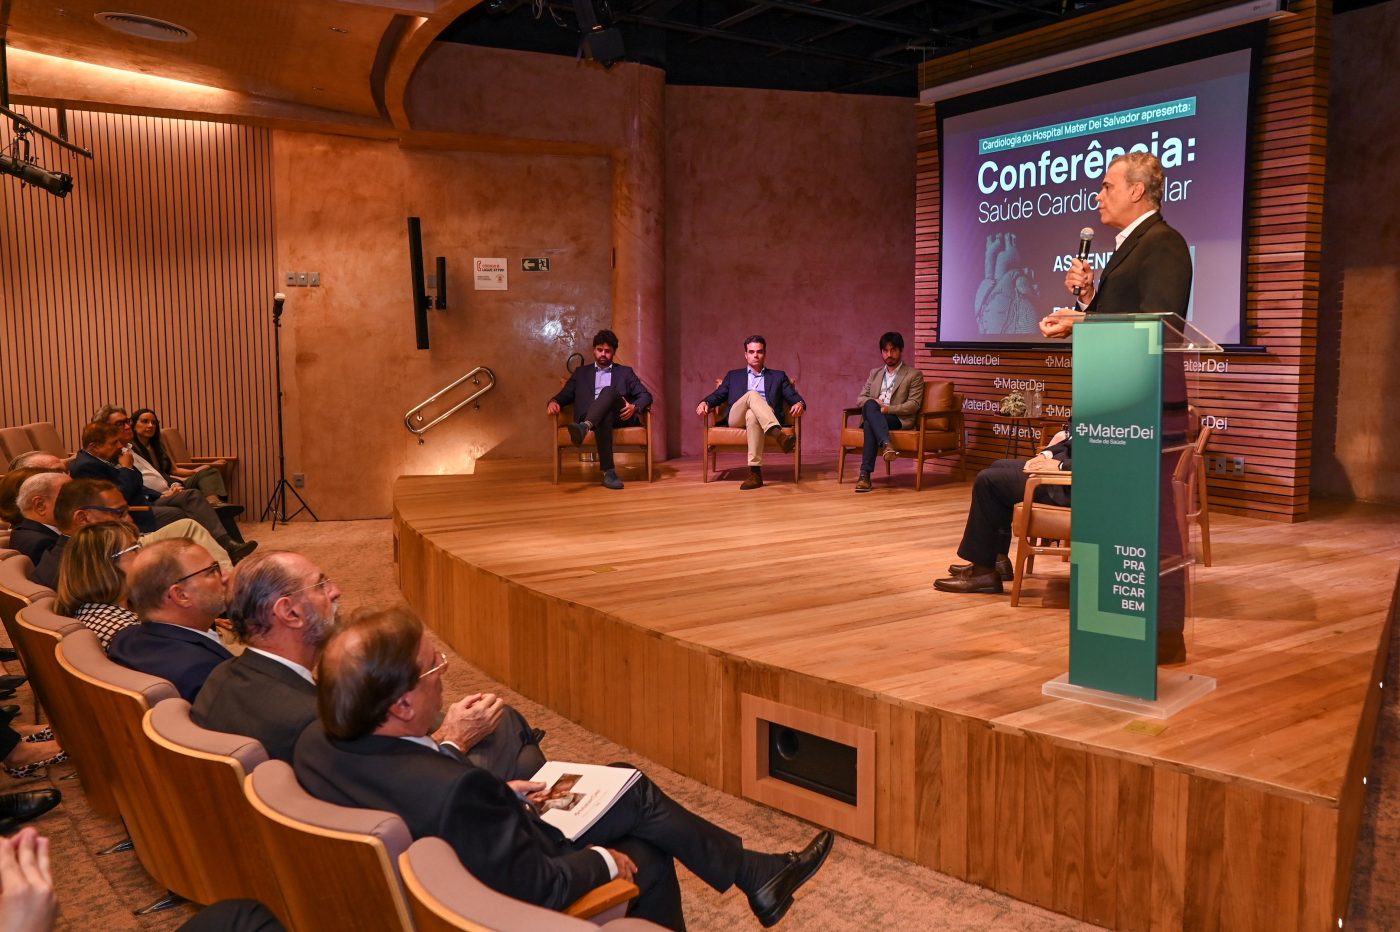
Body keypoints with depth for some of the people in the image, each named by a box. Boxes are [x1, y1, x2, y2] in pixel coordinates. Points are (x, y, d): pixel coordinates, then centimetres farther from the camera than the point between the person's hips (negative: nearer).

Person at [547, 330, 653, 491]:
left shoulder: (625, 372, 25)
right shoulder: (581, 372, 28)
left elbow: (646, 396, 15)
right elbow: (565, 395, 20)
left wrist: (635, 407, -8)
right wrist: (554, 402, -5)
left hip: (620, 416, 0)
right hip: (595, 417, 0)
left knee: (609, 391, -35)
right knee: (604, 418, -41)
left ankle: (585, 427, -60)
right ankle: (608, 472, -50)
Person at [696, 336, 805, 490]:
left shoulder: (778, 376, 25)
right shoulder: (733, 375, 29)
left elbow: (794, 397, 14)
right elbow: (718, 395, 20)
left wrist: (799, 404, -11)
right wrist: (705, 403, -4)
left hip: (763, 417, -1)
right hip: (737, 418, 1)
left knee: (752, 415, -41)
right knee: (752, 394, -34)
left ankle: (755, 472, -51)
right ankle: (779, 436, -55)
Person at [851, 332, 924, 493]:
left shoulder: (914, 375, 8)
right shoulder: (874, 373, 24)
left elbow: (914, 405, -3)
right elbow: (860, 399, 17)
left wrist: (888, 408, -17)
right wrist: (874, 403, -8)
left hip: (899, 419, -4)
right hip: (872, 415, 4)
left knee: (870, 425, -36)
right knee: (870, 405, -35)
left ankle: (865, 474, -44)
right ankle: (886, 443, -51)